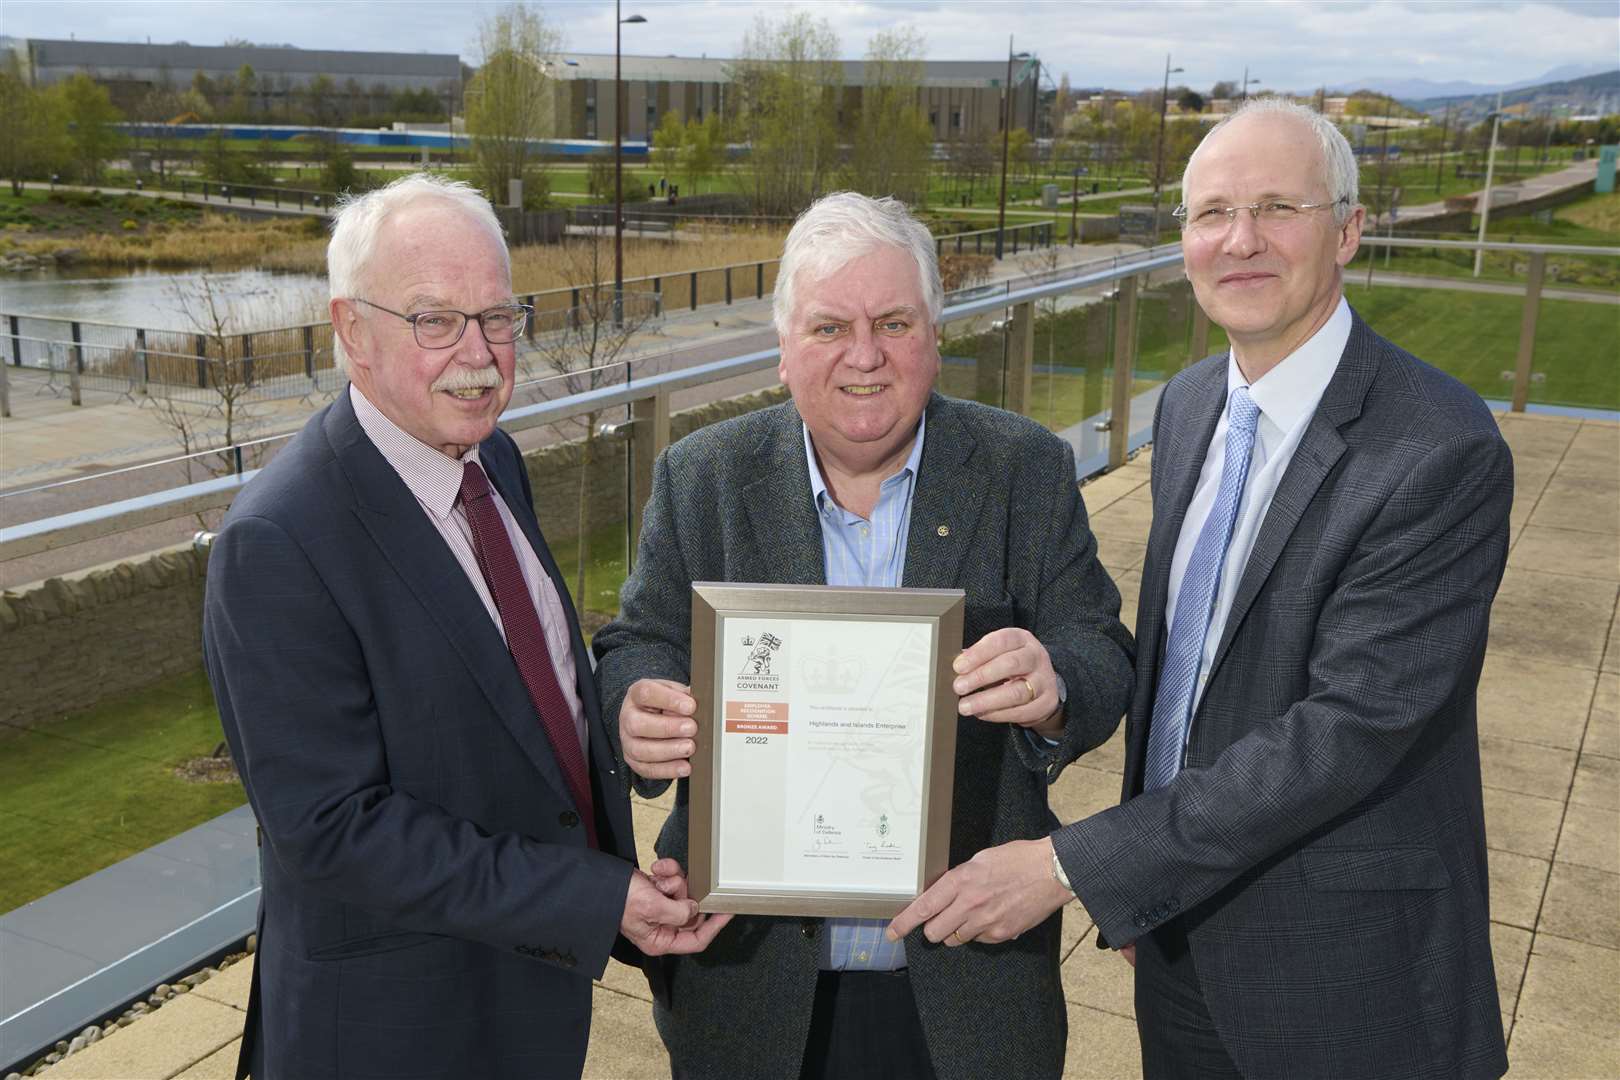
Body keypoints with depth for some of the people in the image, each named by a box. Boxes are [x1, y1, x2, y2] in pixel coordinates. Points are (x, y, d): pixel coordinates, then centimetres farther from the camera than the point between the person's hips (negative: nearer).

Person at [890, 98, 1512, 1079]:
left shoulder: (1443, 451, -22)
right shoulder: (1190, 405, 1)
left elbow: (1351, 728, -26)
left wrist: (1078, 865, -25)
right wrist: (1135, 890, 12)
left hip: (1341, 967, -6)